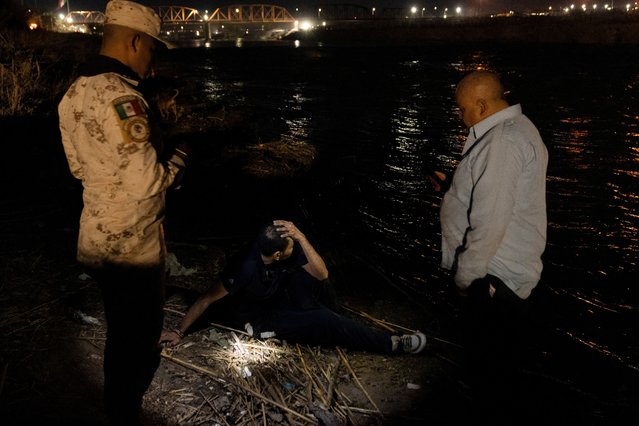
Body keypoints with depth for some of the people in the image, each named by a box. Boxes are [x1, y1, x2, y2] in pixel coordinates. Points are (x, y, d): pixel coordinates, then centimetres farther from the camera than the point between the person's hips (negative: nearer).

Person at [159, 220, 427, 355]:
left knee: (308, 274, -25)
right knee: (328, 323, -22)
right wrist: (178, 332, -27)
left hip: (279, 299, 6)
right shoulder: (248, 270, -35)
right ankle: (392, 344, -10)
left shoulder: (290, 251, -18)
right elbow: (207, 299, -28)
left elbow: (322, 275, -25)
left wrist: (301, 238, -38)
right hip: (262, 319, -6)